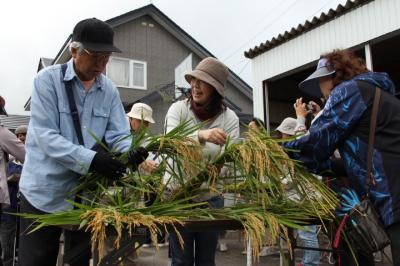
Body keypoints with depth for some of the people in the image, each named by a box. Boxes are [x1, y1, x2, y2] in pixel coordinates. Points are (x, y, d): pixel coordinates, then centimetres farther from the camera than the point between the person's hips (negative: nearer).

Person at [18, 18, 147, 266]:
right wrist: (91, 159, -31)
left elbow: (119, 135, 0)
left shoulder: (109, 90, 3)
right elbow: (45, 136, -19)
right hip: (45, 192, -4)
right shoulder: (48, 80, -10)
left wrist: (130, 153, -24)